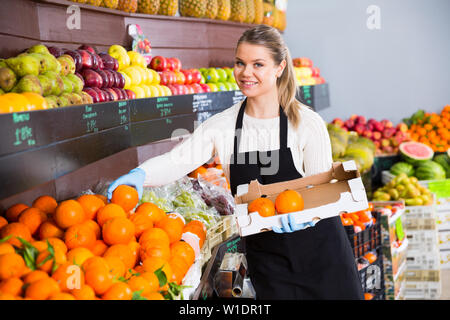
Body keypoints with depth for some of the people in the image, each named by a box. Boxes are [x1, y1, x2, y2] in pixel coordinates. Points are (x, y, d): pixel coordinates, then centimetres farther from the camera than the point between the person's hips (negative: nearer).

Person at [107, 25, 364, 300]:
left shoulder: (308, 123, -9)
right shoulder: (222, 126, -2)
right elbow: (177, 161, -13)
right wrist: (140, 174, -34)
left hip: (318, 250, -1)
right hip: (266, 255, 2)